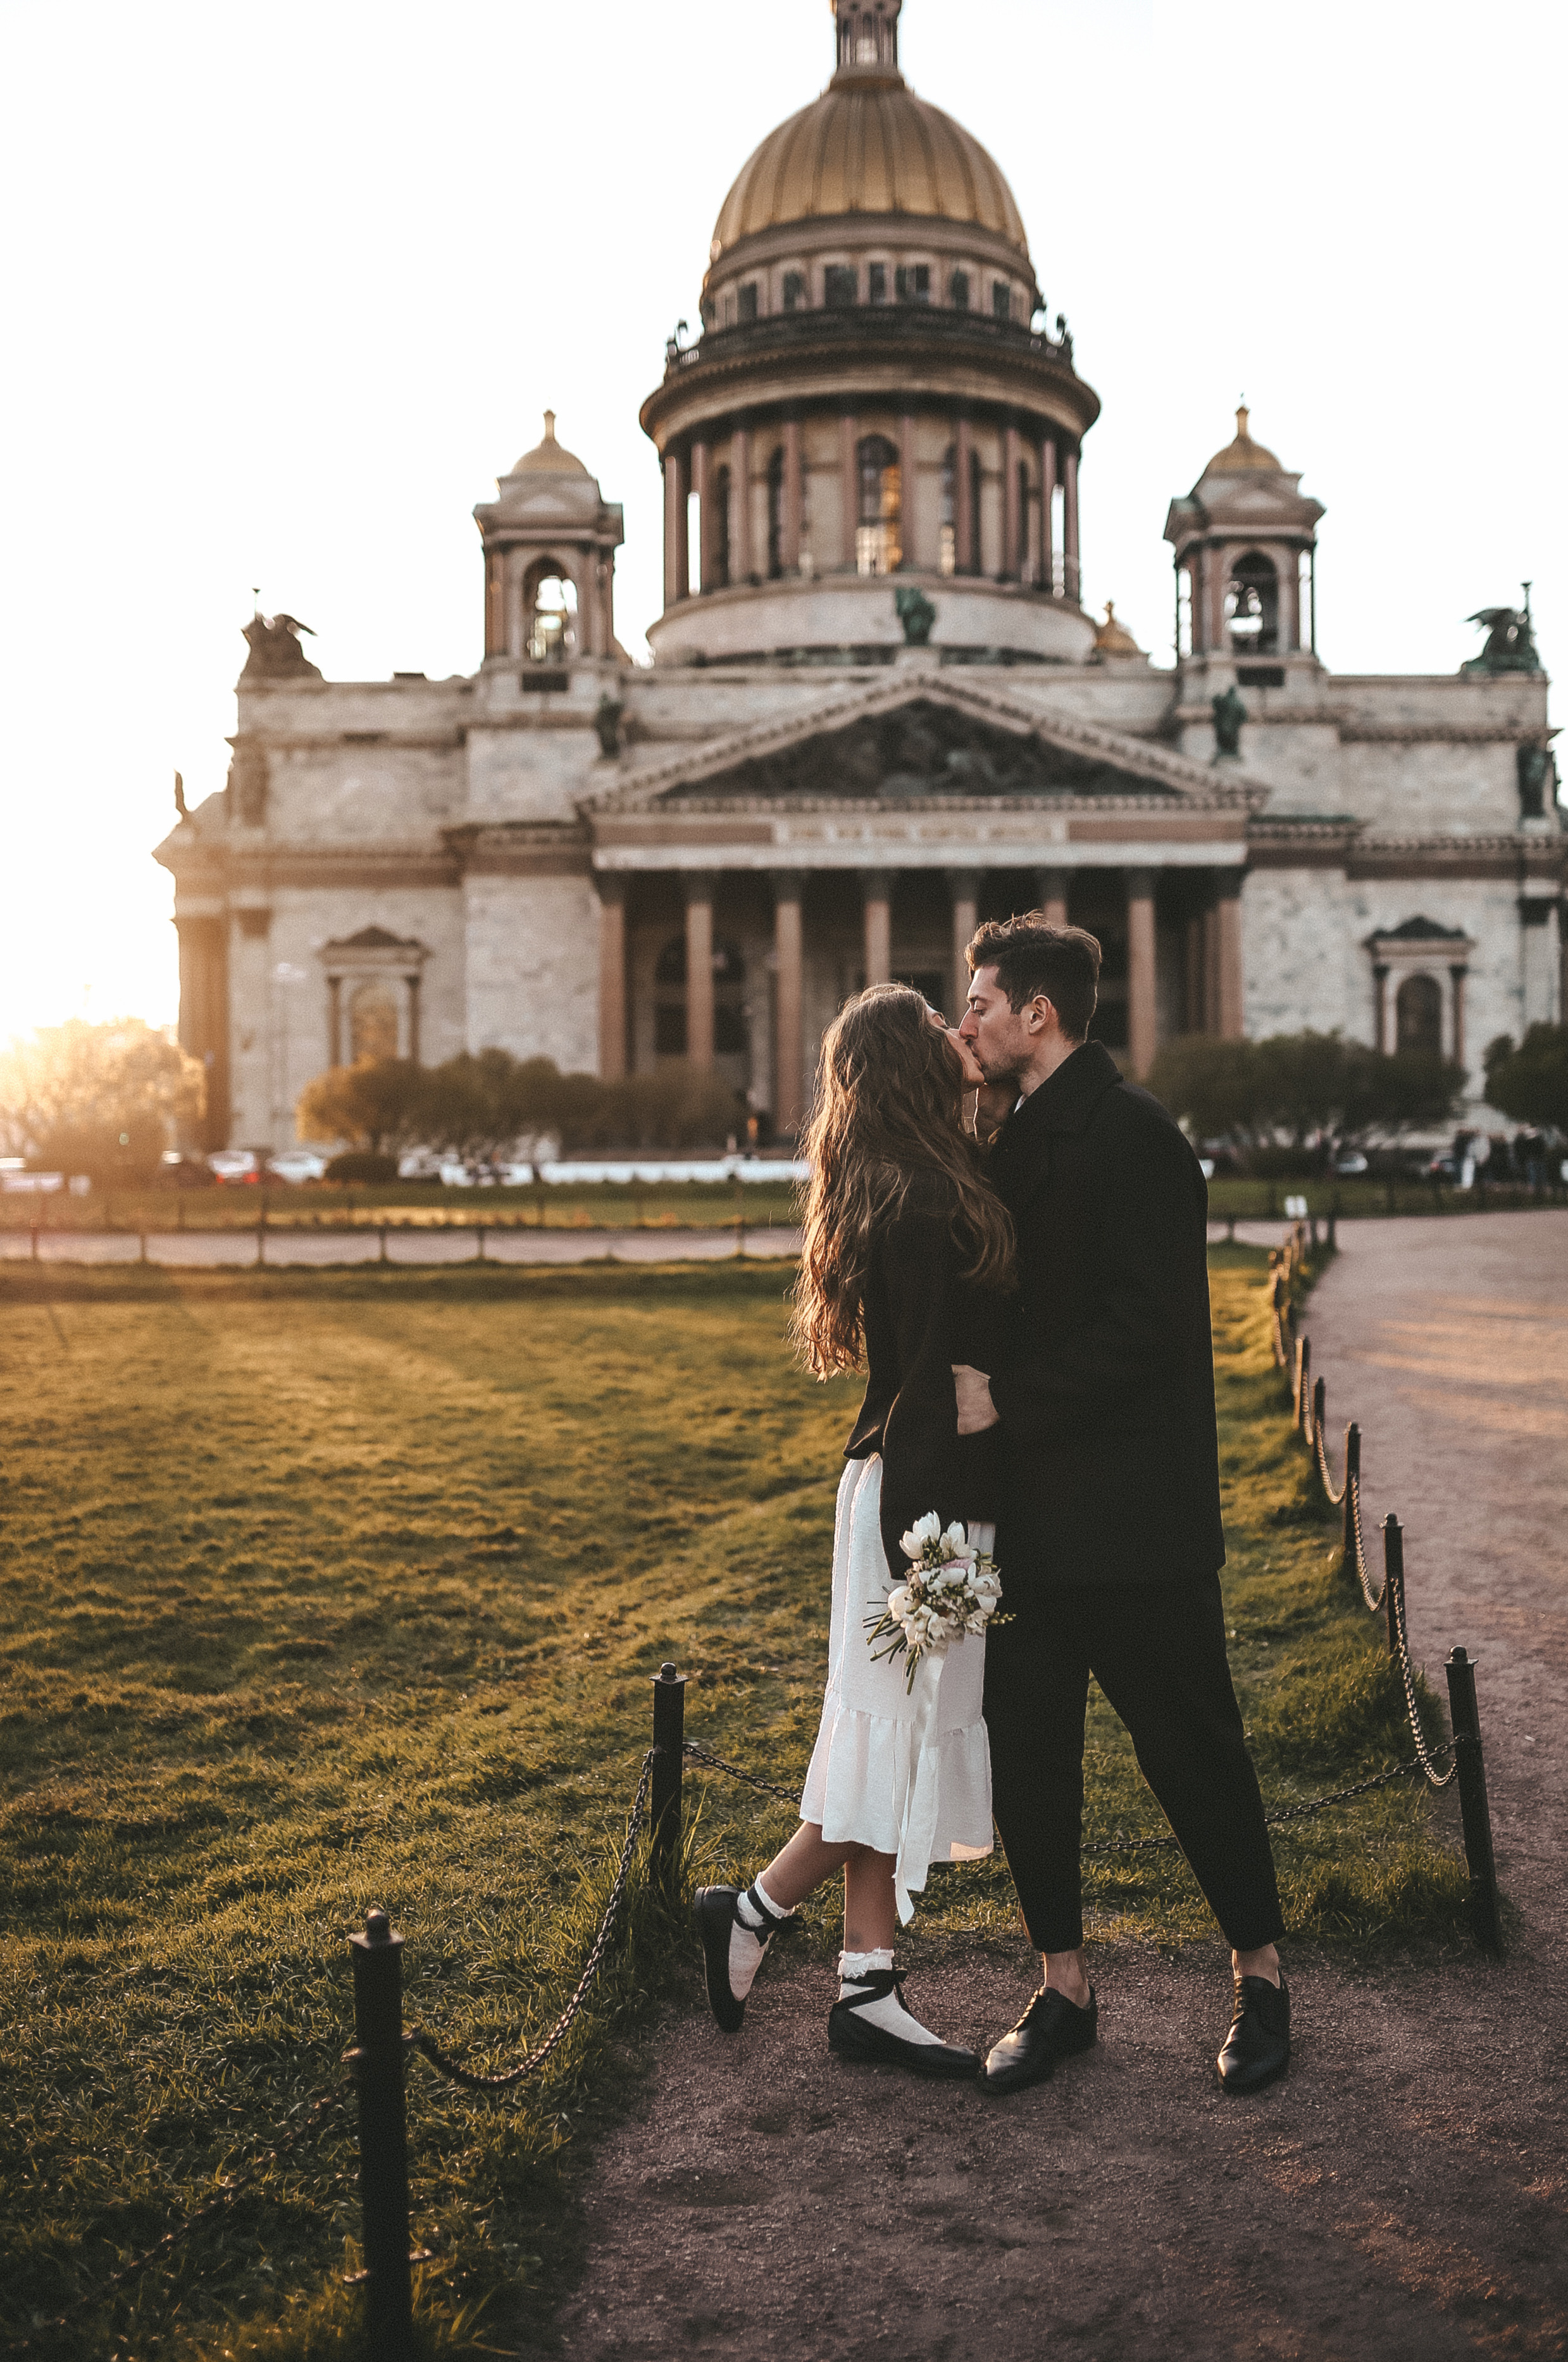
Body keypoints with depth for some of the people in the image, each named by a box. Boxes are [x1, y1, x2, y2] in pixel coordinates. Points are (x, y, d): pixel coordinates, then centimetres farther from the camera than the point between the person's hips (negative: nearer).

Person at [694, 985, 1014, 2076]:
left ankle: (869, 1988, 21)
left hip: (904, 1487, 10)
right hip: (923, 1495, -10)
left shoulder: (923, 1194, 10)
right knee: (906, 1734, 1)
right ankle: (749, 1914, 18)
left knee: (895, 1741, 12)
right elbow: (923, 1387, -21)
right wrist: (934, 1541, -21)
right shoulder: (925, 1212, -19)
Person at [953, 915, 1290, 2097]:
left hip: (1132, 1513, -8)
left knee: (1192, 1747, 4)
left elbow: (1142, 1321, -21)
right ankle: (1064, 1988, 24)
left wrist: (1007, 1400, -18)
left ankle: (1261, 1977, 22)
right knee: (1028, 1755, 11)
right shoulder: (1017, 1137, 15)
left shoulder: (1130, 1133, -13)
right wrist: (973, 1390, 6)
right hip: (1029, 1508, 8)